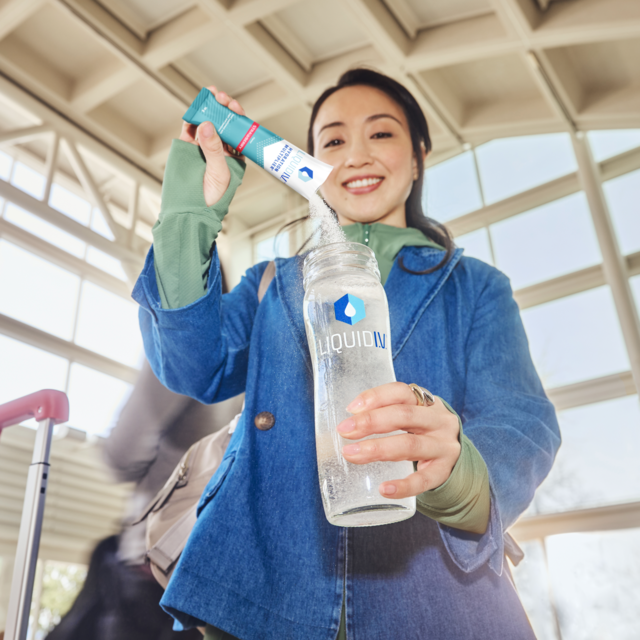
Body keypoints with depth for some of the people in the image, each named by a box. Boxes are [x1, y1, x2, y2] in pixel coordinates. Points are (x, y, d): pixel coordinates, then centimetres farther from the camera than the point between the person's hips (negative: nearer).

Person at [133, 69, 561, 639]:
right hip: (268, 594, 2)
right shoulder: (272, 286, 14)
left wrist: (457, 468, -31)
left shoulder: (474, 289, 8)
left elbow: (525, 425, -8)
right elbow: (194, 370, -2)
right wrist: (191, 212, -11)